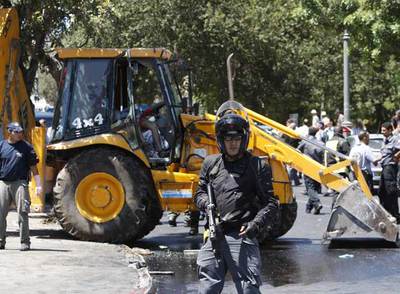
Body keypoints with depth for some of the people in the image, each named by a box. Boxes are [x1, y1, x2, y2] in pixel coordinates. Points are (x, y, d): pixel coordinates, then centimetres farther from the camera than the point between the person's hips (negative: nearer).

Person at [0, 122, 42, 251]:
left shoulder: (26, 147, 4)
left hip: (20, 183, -2)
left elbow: (33, 167, 4)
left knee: (22, 213, -6)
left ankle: (25, 242, 0)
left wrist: (38, 185, -2)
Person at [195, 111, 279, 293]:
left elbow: (270, 204, -1)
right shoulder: (211, 163, 13)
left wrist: (256, 224, -18)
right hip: (214, 236, 4)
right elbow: (200, 193, 22)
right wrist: (207, 204, -1)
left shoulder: (258, 166, 1)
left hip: (242, 237, -4)